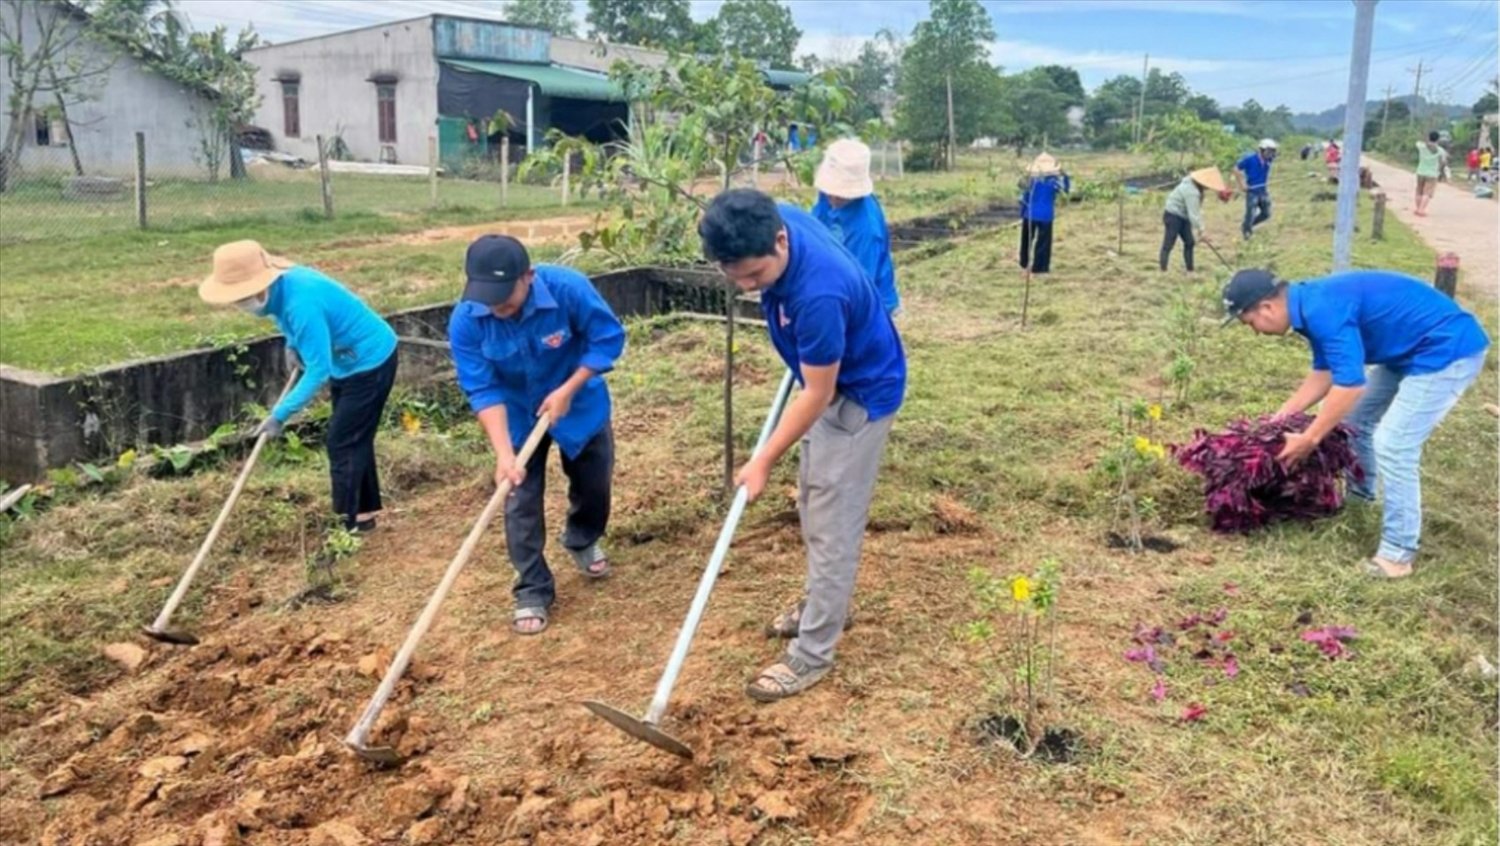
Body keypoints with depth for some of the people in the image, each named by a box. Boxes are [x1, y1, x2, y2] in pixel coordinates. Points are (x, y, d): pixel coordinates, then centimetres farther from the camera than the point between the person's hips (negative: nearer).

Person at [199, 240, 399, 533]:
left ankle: (346, 527, 1)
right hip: (350, 361, 10)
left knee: (343, 444, -6)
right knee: (354, 439, 17)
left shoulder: (302, 304, -33)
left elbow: (318, 371, -31)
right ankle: (364, 512, 28)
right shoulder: (285, 282, -6)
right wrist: (293, 345, 2)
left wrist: (279, 415, -28)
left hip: (370, 362, -10)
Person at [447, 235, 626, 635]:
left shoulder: (567, 287, -34)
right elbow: (483, 391, -26)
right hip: (518, 416, 0)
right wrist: (504, 454, -36)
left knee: (594, 482, 16)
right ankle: (533, 592, 15)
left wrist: (567, 392, -27)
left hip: (580, 403, 0)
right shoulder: (465, 320, -29)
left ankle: (582, 540, 48)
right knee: (521, 503, -1)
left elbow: (609, 338, -21)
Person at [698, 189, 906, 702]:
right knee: (812, 505, 20)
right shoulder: (777, 220, -16)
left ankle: (812, 655, 6)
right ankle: (825, 603, 39)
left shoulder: (818, 294, -39)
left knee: (832, 525, -3)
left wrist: (763, 461, -21)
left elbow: (817, 395, -28)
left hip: (862, 393, -9)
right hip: (827, 379, 9)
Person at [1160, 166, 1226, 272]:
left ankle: (1190, 270, 15)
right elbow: (1193, 214, -28)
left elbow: (1197, 211, 7)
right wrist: (1201, 231, -24)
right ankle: (1163, 271, -11)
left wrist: (1200, 230, 4)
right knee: (1169, 244, -11)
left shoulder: (1197, 188, 3)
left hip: (1183, 216, 10)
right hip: (1174, 215, -10)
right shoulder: (1192, 191, -28)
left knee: (1189, 242, 10)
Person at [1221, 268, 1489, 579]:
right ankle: (1359, 496, 38)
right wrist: (1282, 416, 14)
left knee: (1392, 444, -14)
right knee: (1355, 418, 19)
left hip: (1448, 350, -10)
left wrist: (1309, 439, -20)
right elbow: (1325, 372, 15)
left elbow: (1349, 385, -29)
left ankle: (1398, 552, -6)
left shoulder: (1323, 310, -28)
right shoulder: (1312, 304, 4)